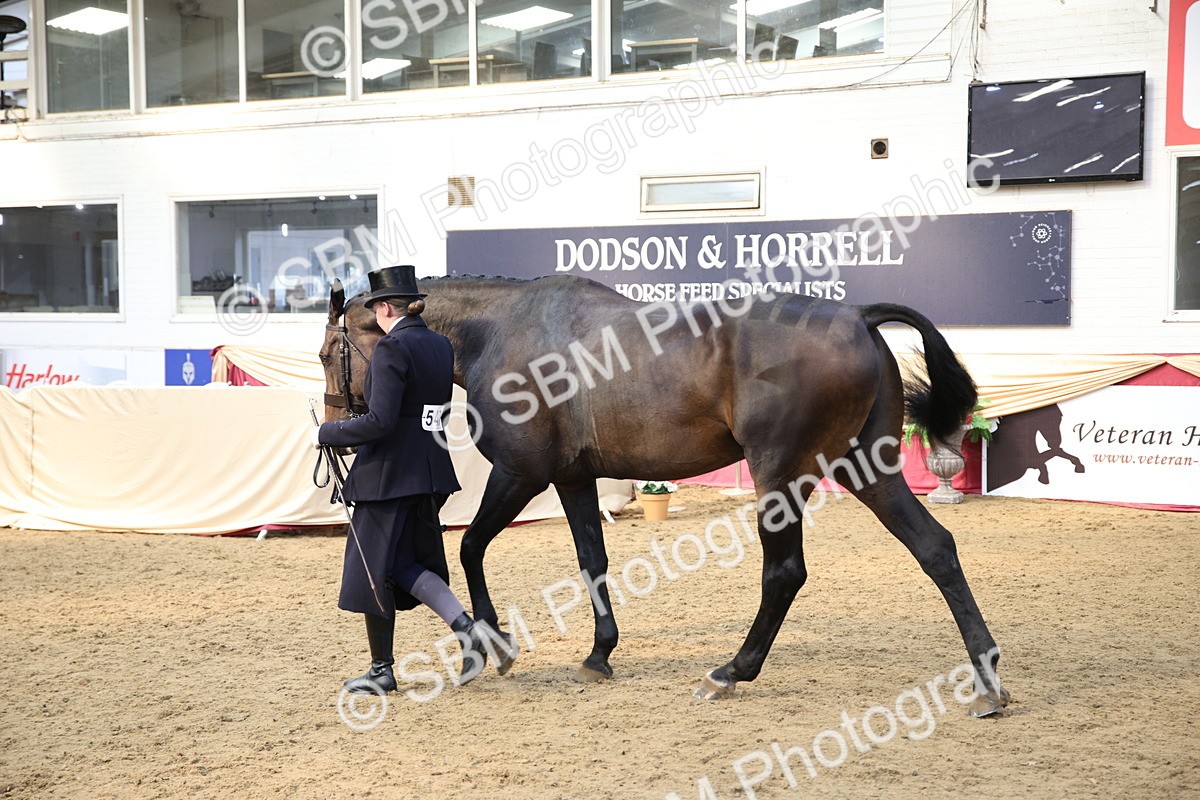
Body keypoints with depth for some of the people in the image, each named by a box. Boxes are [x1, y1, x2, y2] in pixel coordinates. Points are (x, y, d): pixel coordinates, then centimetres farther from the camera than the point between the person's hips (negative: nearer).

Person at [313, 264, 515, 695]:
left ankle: (382, 671, 16)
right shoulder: (442, 345, 9)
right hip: (431, 471, 8)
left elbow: (379, 422, -24)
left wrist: (326, 433, -11)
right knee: (406, 563, 19)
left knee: (372, 569, 6)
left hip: (388, 474, -8)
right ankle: (468, 629, 1)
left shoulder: (391, 348, -16)